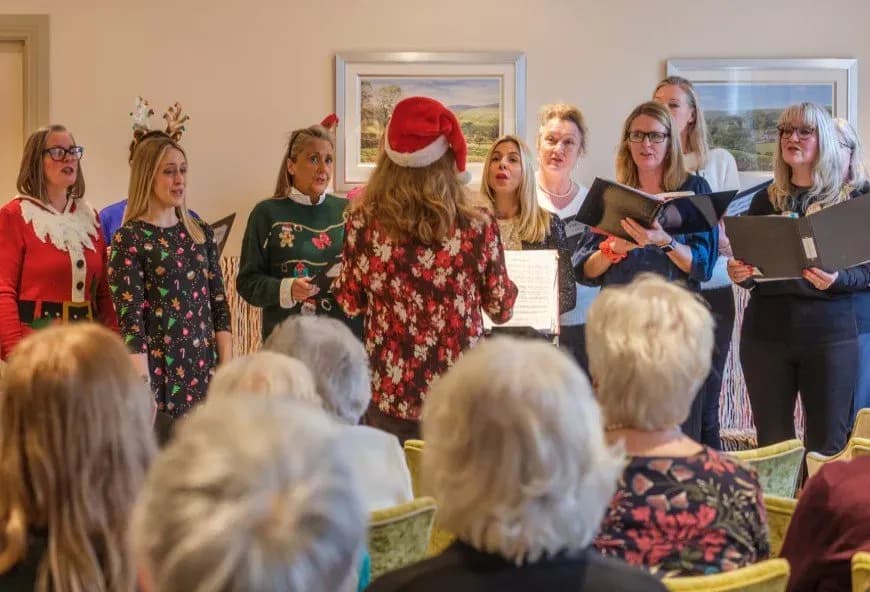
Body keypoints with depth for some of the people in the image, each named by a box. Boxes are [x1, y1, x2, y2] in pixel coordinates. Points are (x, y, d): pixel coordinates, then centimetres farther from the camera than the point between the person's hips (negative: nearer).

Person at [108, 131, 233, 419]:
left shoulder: (202, 233, 11)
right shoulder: (129, 239, -6)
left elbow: (219, 305, 11)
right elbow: (130, 321, -11)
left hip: (205, 369, 5)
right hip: (159, 372, -5)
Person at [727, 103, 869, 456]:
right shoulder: (765, 201, 11)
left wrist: (836, 279, -21)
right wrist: (739, 274, -7)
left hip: (829, 334, -3)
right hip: (766, 332, 3)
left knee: (828, 446, -1)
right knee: (772, 445, 5)